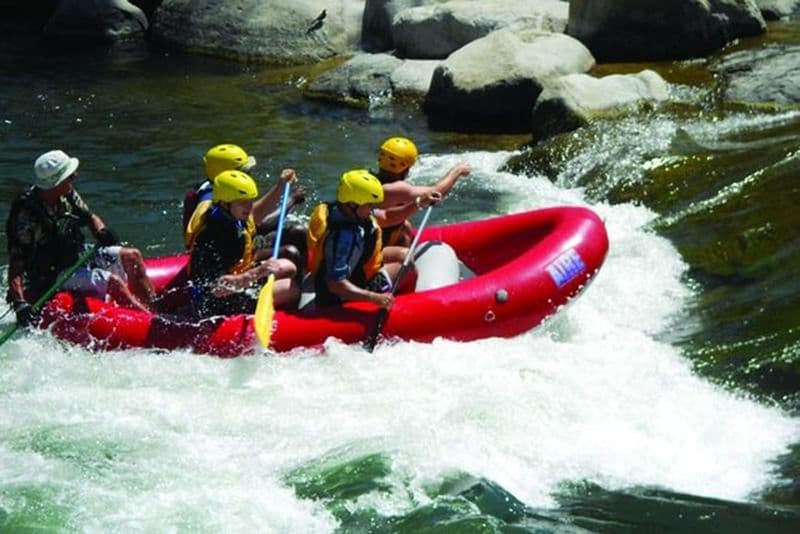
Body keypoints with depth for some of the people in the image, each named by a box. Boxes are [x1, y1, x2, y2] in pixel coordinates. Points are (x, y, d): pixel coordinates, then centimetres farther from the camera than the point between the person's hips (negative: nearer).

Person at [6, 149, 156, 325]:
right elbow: (16, 264, -29)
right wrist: (19, 303, -39)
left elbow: (89, 217, 13)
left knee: (132, 256, 2)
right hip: (53, 275, -9)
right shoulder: (27, 215, -28)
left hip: (79, 256, 9)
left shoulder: (67, 195, -5)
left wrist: (101, 231, -10)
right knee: (113, 282, -24)